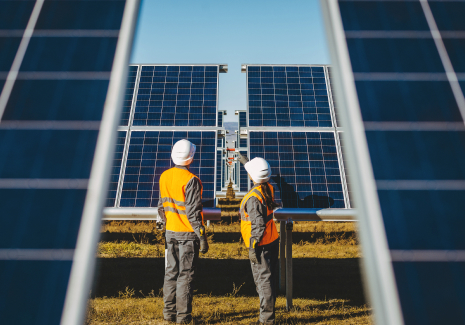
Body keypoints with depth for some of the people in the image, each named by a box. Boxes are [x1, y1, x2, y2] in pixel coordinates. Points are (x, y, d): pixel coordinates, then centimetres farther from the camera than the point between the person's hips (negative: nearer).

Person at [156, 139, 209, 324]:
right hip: (188, 234, -6)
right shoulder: (191, 180, -18)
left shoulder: (164, 177, 3)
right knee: (185, 275, 4)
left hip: (171, 232, 6)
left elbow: (161, 205, 11)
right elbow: (193, 212, -18)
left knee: (171, 272, 15)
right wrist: (202, 237, -13)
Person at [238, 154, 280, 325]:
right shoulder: (268, 188, 3)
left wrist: (253, 248, -18)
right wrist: (246, 162, 37)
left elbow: (258, 225, -23)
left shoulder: (253, 197, -22)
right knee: (269, 280, 17)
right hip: (273, 241, 9)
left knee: (263, 281, 0)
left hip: (261, 245, -9)